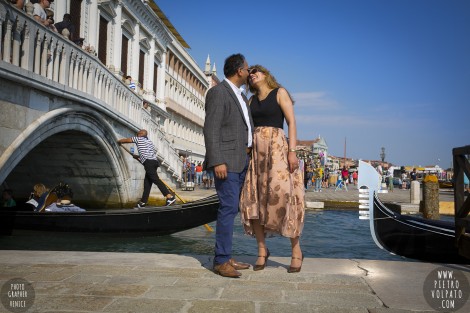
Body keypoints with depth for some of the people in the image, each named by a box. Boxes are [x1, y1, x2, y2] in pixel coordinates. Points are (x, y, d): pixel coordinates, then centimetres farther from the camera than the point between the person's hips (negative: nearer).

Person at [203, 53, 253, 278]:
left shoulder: (240, 96, 22)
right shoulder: (218, 92, -7)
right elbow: (211, 129, -14)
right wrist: (217, 161, -22)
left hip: (241, 160, 9)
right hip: (227, 161, -9)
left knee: (231, 209, 10)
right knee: (228, 208, -11)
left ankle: (225, 257, 17)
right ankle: (221, 261, -4)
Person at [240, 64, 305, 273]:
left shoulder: (280, 93, 7)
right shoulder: (251, 100, 20)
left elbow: (292, 122, -2)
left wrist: (292, 151, -14)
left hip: (276, 147, -5)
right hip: (255, 150, 5)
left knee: (282, 195, -14)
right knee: (254, 199, -2)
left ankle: (296, 250, -1)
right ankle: (262, 250, 7)